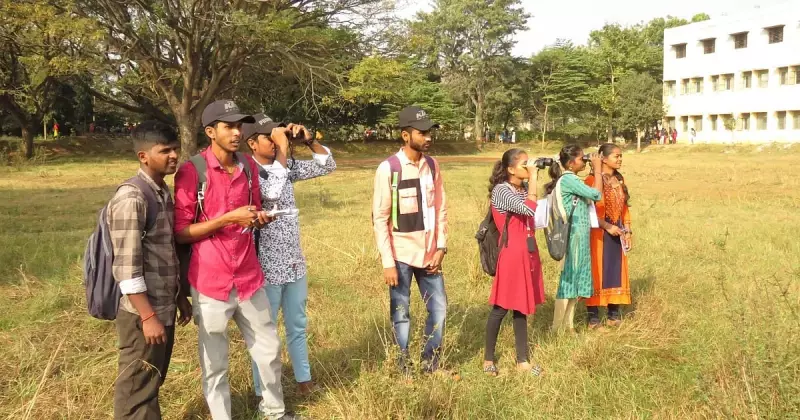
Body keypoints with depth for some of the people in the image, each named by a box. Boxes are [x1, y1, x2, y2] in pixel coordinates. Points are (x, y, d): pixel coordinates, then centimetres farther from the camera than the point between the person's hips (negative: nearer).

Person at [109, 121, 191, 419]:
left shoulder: (164, 193, 10)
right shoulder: (130, 198, -18)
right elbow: (126, 267, -21)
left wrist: (180, 297, 18)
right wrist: (148, 316, -21)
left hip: (164, 309, 8)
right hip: (142, 314, -8)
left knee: (153, 383, 19)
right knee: (138, 391, 4)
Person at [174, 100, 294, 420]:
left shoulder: (249, 166, 5)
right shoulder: (191, 172, -12)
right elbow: (180, 233, -11)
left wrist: (258, 220, -4)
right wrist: (227, 219, -21)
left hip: (249, 276, 5)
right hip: (211, 282, -5)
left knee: (269, 349, 17)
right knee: (215, 361, 8)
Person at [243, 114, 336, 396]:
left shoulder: (287, 166, 5)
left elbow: (327, 166, 9)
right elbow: (271, 192, -33)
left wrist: (308, 140, -7)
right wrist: (283, 148, -26)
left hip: (295, 263, 7)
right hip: (266, 267, -7)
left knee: (297, 326, 20)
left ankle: (304, 379, 36)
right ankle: (263, 393, 21)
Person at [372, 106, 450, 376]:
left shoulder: (432, 165, 3)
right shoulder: (388, 169, -12)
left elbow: (441, 209, 8)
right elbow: (379, 218, -11)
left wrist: (441, 247, 0)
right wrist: (388, 262, -14)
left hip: (428, 253, 5)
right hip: (401, 255, -5)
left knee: (439, 309, 9)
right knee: (401, 314, 7)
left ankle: (431, 364, 26)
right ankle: (404, 369, 22)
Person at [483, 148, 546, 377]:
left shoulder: (524, 190, 11)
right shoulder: (501, 190, -14)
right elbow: (530, 209, -26)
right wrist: (533, 178, -19)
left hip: (528, 253, 8)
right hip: (511, 255, -8)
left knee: (521, 308, 13)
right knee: (500, 308, 2)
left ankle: (522, 360, 20)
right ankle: (489, 359, 16)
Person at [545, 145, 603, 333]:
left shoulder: (570, 180, 14)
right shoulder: (568, 179, -16)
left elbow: (589, 195, 16)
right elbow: (596, 194, -17)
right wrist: (597, 170, -9)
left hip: (579, 237, 10)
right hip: (573, 237, -10)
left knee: (574, 280, 14)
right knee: (568, 278, -4)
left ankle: (568, 324, 23)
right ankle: (559, 328, 5)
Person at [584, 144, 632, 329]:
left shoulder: (620, 180, 11)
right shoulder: (592, 180, -12)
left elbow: (624, 208, 15)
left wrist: (627, 231, 10)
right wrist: (607, 226, -18)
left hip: (617, 232, 7)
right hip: (599, 233, -7)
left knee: (616, 271, 10)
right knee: (597, 271, -3)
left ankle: (614, 313, 20)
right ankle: (593, 315, 4)